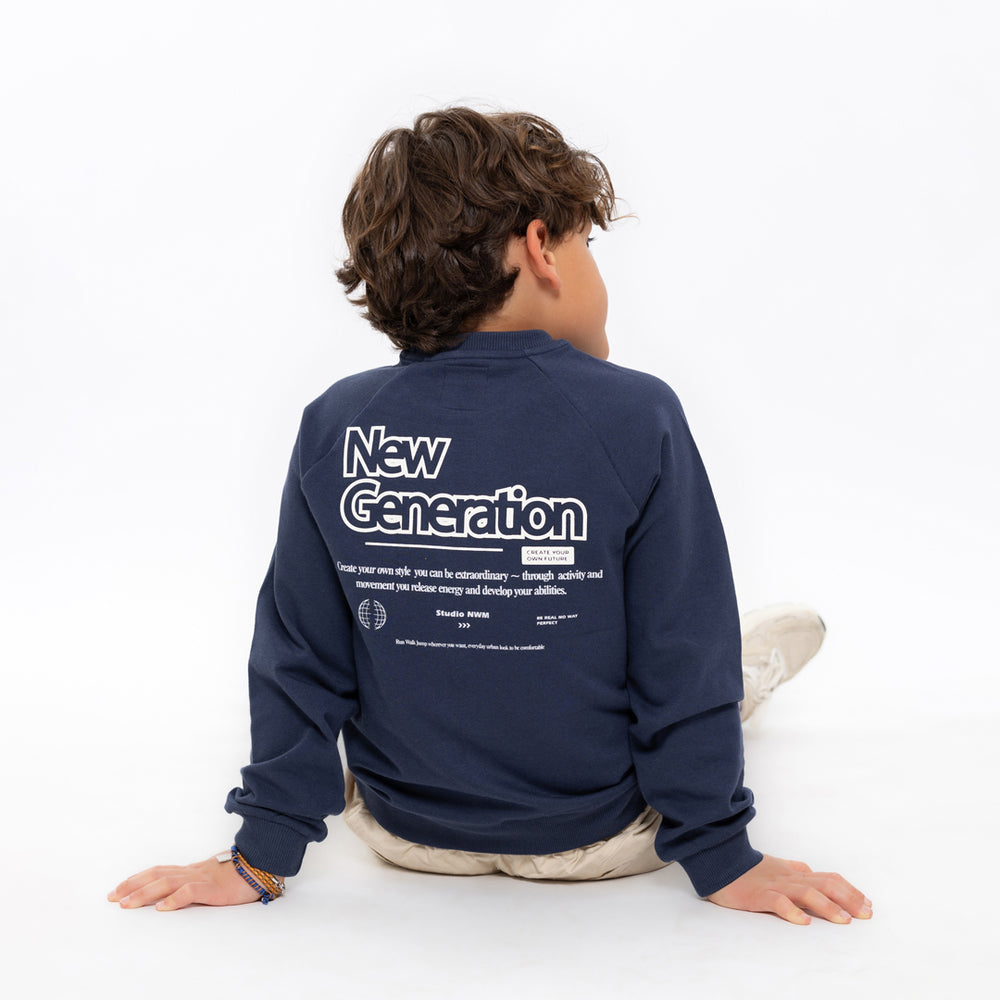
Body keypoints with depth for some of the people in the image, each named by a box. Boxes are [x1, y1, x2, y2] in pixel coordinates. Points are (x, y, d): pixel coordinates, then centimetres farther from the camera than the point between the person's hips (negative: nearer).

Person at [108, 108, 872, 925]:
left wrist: (264, 854, 3)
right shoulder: (637, 420, -21)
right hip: (598, 837, -2)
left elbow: (300, 657, -8)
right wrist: (721, 856, -4)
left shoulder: (335, 428, -14)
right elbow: (683, 661, -16)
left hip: (405, 832, 2)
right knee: (792, 629, 26)